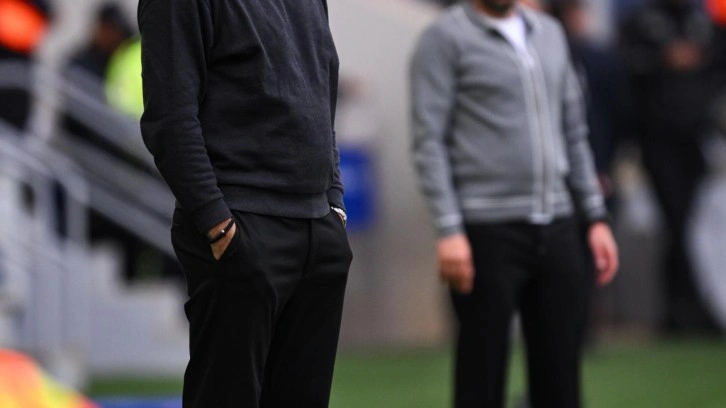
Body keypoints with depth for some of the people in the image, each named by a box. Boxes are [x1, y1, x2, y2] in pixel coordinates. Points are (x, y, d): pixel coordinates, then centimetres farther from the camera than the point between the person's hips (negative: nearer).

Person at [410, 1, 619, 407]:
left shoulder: (550, 33, 16)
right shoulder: (445, 38, -3)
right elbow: (429, 141, -9)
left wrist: (598, 217, 13)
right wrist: (449, 230, -17)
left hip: (556, 225, 6)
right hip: (488, 230, -6)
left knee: (560, 373, 5)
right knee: (483, 373, -2)